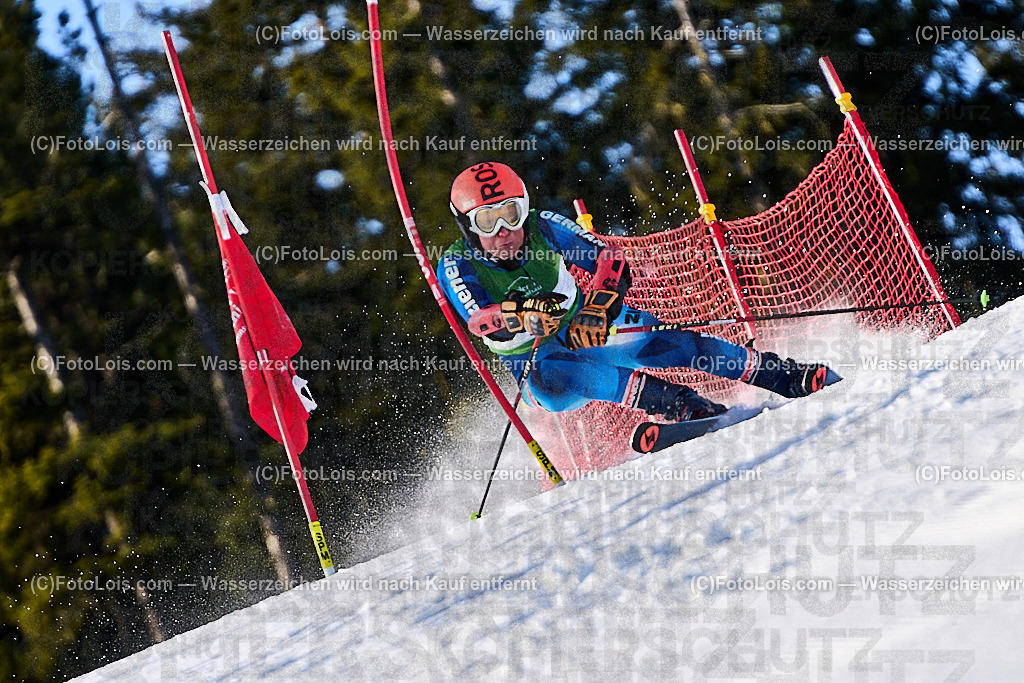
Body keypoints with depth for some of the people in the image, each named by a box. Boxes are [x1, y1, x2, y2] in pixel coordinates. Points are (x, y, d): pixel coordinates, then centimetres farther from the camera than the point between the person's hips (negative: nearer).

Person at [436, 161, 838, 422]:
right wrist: (521, 315, -55)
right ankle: (682, 405, -42)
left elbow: (610, 259, -19)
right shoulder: (456, 267, -17)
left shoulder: (543, 228, -13)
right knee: (550, 381, -37)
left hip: (592, 325, 2)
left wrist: (598, 307, -39)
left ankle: (791, 378, -15)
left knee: (668, 344, -22)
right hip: (536, 361, -2)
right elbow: (479, 319, -34)